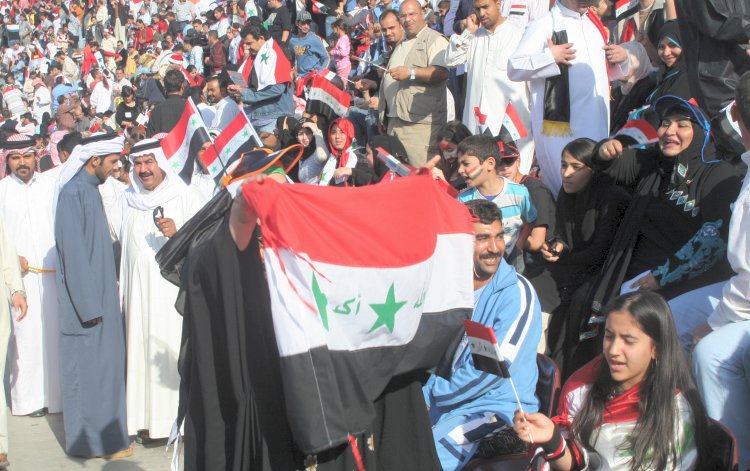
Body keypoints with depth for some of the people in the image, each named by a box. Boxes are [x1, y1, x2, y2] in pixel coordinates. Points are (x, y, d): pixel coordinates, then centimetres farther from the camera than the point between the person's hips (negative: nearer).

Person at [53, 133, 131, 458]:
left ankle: (103, 435, 23)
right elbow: (73, 252, -19)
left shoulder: (87, 188, 11)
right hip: (86, 300, -9)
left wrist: (100, 299, 13)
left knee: (100, 366, 13)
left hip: (98, 295, 9)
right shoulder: (74, 191, -17)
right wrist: (89, 306, -19)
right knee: (88, 367, 0)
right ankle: (90, 440, 10)